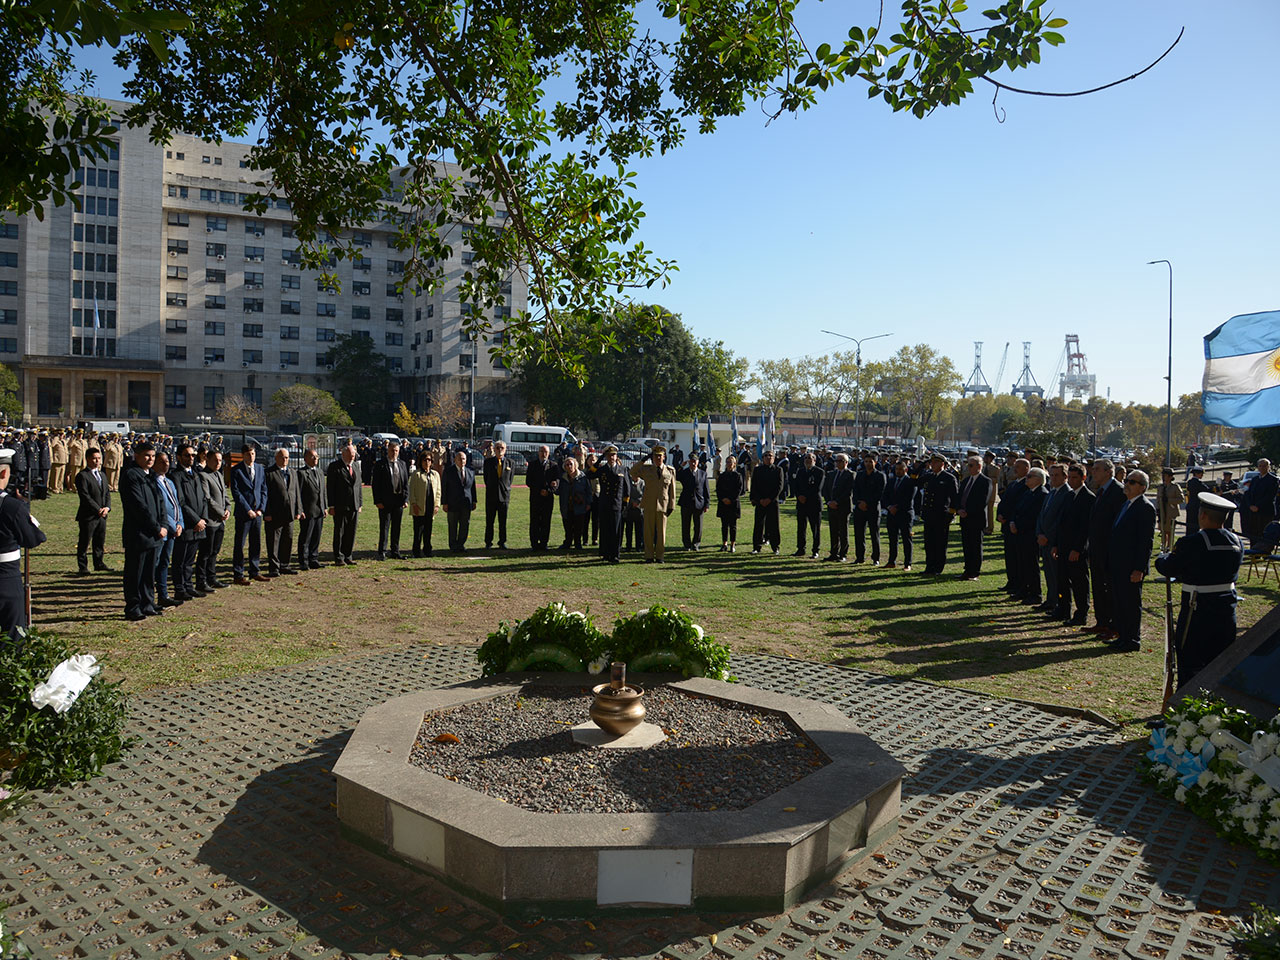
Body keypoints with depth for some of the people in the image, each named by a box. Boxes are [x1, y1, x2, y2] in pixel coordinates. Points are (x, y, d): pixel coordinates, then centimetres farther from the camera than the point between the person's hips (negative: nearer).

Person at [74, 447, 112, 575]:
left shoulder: (102, 475, 16)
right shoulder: (82, 476, -9)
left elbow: (107, 493, 14)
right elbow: (85, 496, -15)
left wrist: (107, 507, -3)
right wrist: (98, 509, -17)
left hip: (102, 516, 7)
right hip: (88, 516, -7)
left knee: (100, 542, 13)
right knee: (84, 543, 1)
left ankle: (99, 563, 24)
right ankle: (82, 567, 7)